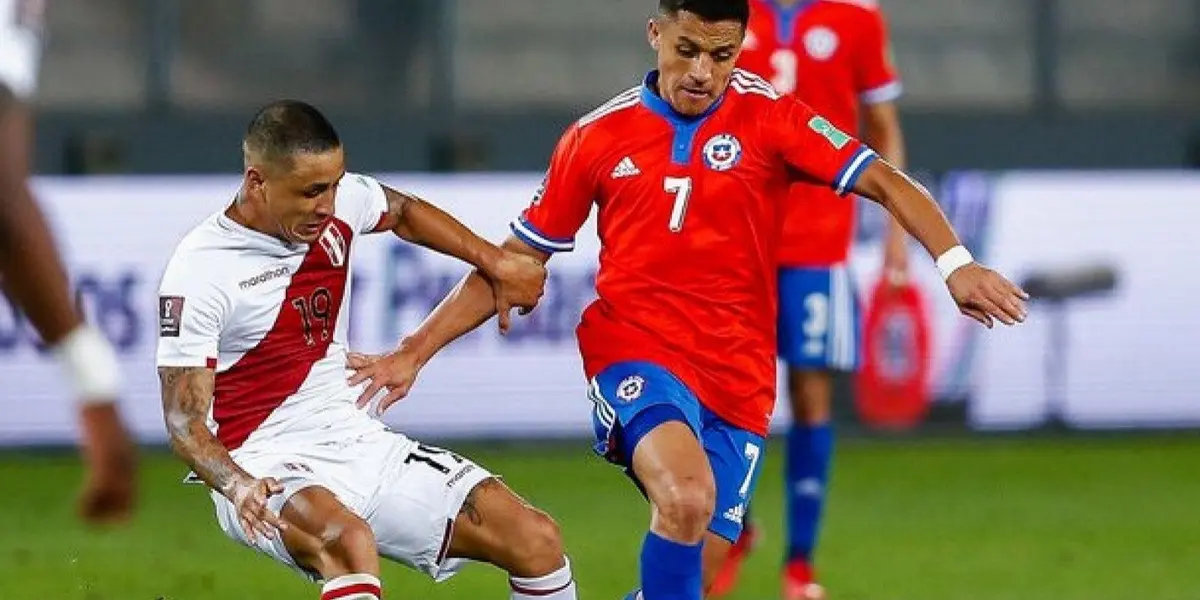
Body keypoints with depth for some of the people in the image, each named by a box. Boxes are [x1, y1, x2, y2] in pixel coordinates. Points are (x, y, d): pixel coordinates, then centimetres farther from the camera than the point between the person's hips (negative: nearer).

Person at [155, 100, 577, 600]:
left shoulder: (338, 201, 2)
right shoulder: (200, 269, -16)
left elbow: (404, 212, 28)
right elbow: (184, 418, -18)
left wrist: (497, 264, 24)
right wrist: (238, 486, -36)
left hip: (360, 443, 7)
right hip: (267, 468, -7)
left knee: (537, 541, -6)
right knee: (349, 540, -41)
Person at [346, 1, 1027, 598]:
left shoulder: (768, 117, 2)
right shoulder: (597, 136, 5)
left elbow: (885, 181, -5)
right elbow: (515, 260, 12)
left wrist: (955, 261, -22)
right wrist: (415, 351, 9)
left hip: (736, 379, 2)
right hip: (636, 353, -2)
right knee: (687, 496, -31)